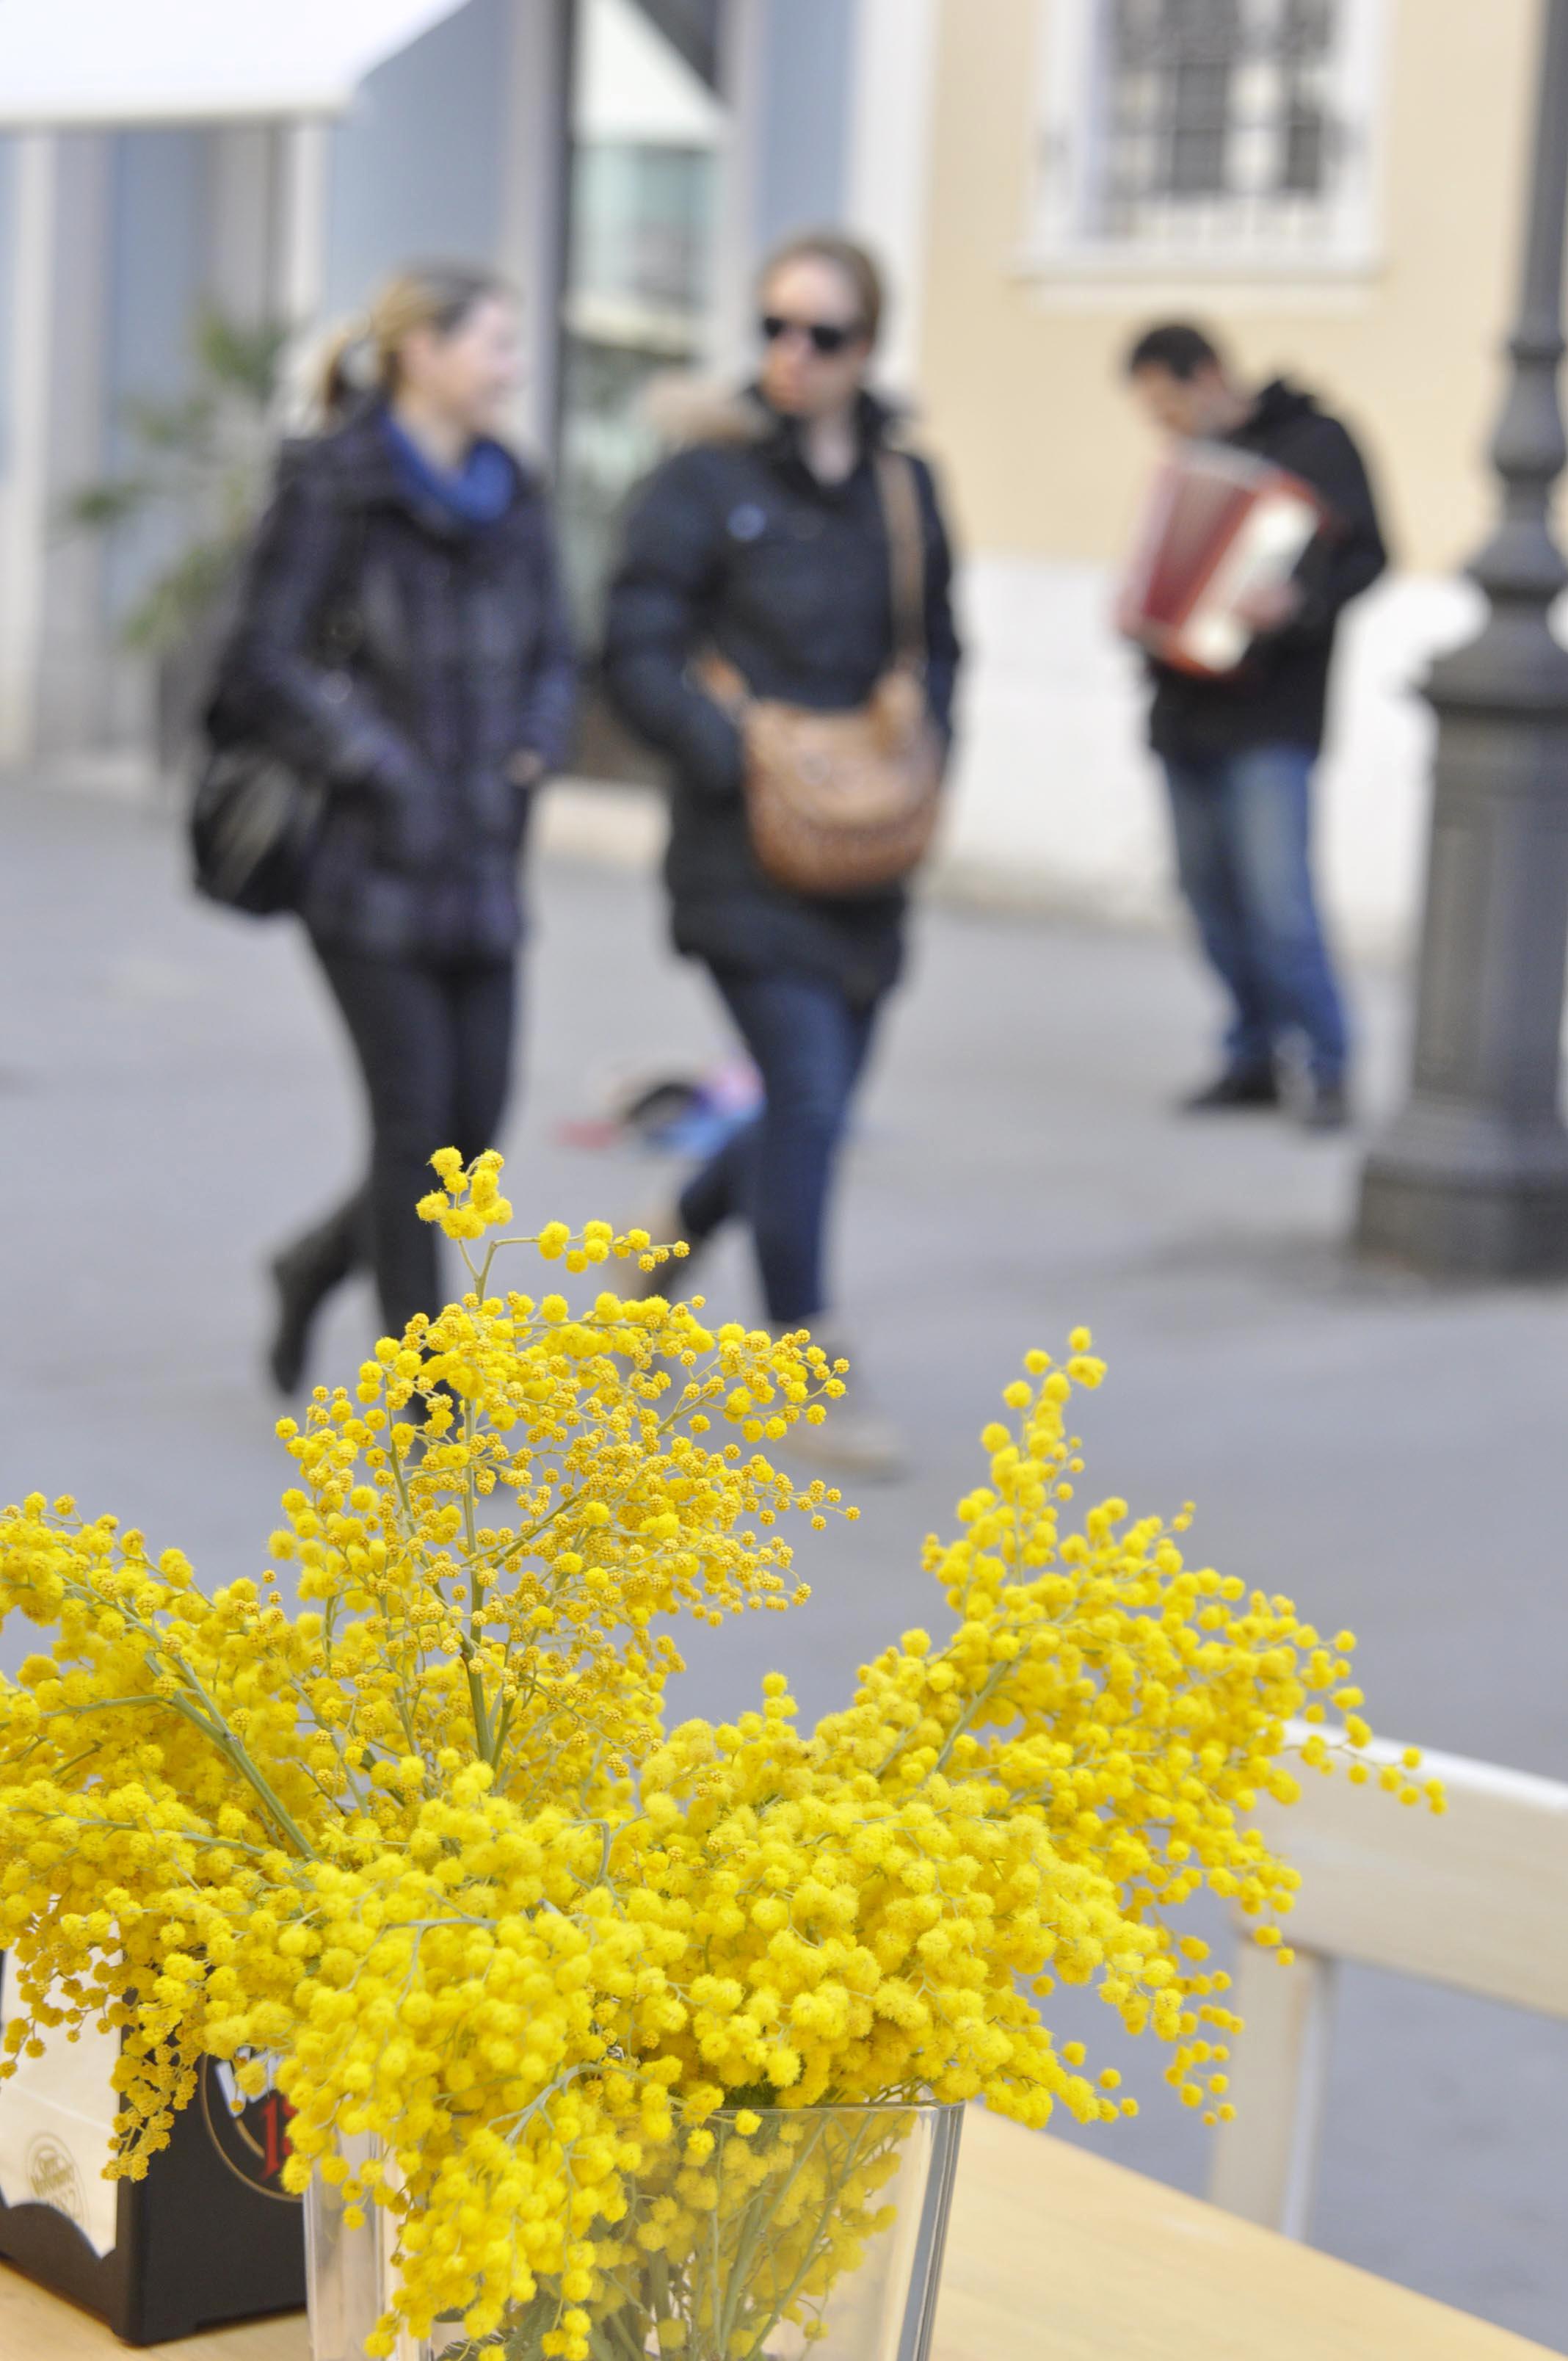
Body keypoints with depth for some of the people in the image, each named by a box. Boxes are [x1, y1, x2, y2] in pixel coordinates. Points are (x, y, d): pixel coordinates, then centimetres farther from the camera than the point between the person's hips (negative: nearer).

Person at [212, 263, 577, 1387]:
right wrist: (383, 769, -14)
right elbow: (267, 664, -10)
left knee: (478, 1117, 5)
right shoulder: (333, 490, -8)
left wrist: (529, 758, 1)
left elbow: (555, 658, 19)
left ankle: (316, 1264, 32)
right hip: (367, 868, -6)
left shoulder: (511, 500, 11)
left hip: (480, 866, 6)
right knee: (415, 1118, -5)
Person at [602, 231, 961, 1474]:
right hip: (745, 853, -5)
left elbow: (937, 647, 20)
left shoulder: (904, 484, 9)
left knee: (818, 1104, 11)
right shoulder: (707, 479, -6)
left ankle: (673, 1233, 39)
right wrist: (733, 755, -18)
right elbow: (637, 653, -7)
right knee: (808, 1092, -12)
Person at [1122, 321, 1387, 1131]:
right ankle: (1252, 1056, 18)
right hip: (1189, 713, 7)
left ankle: (1327, 1069, -3)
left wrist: (1302, 600, -29)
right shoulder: (1193, 463, 17)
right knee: (1211, 894, 8)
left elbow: (1366, 553, -13)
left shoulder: (1313, 442, -5)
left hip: (1271, 714, -7)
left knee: (1277, 897, -13)